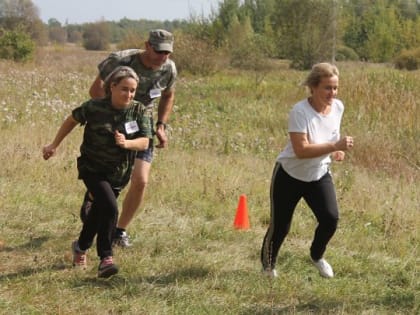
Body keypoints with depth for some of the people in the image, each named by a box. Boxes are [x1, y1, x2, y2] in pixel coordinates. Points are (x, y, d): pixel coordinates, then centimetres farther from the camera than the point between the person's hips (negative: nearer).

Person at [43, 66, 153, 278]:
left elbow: (144, 142, -13)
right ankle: (105, 258, -16)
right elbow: (72, 120, 1)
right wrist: (54, 146, 9)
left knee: (99, 212, 17)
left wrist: (127, 143, -35)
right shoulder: (95, 107, -16)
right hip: (93, 169, -4)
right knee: (110, 208, -24)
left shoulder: (139, 111, -10)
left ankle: (81, 247, 43)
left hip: (119, 173, 4)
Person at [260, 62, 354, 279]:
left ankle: (317, 256, 18)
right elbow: (301, 150, -35)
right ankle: (268, 265, 32)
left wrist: (336, 152, -5)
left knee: (331, 218, -13)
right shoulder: (299, 112, -27)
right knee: (280, 226, 3)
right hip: (290, 175, -4)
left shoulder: (338, 107, -7)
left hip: (319, 174, 5)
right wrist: (335, 146, -41)